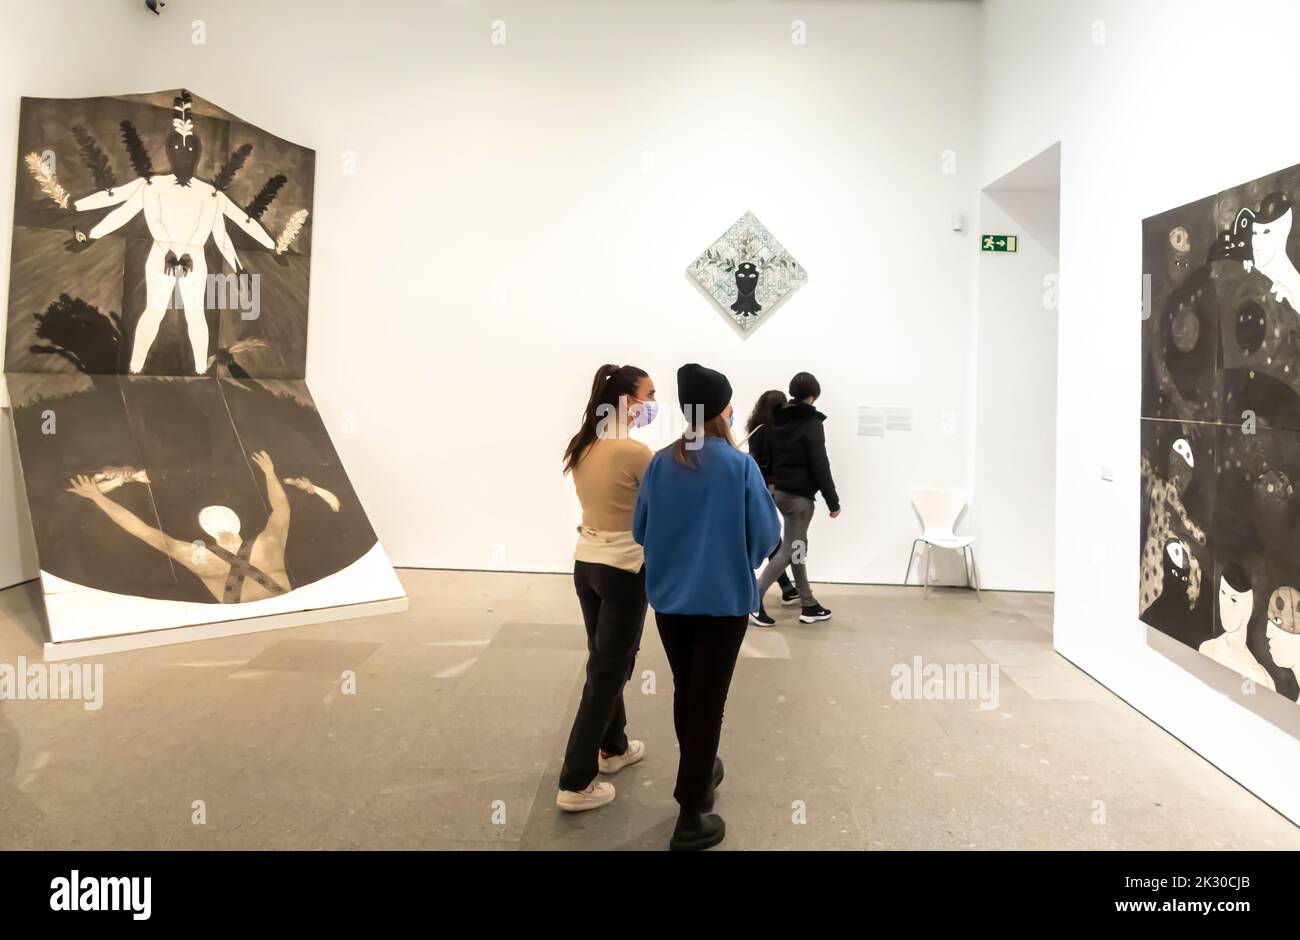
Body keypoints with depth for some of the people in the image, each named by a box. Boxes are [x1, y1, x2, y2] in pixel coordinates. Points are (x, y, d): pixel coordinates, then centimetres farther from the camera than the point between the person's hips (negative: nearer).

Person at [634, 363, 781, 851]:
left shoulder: (660, 463, -4)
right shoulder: (740, 465, -14)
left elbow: (640, 530, 4)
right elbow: (766, 534, -8)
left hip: (669, 597, 4)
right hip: (724, 599, -4)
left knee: (684, 692, 21)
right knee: (708, 701, 5)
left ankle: (696, 777, 41)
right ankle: (690, 818, 11)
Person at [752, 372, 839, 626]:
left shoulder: (779, 420, 10)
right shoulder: (811, 423, -13)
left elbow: (770, 457, 14)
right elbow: (820, 465, -15)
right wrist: (833, 501, -9)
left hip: (780, 490, 8)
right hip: (800, 494, -8)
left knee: (797, 548, 13)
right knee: (790, 549, -3)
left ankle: (809, 606, 19)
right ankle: (753, 600, -7)